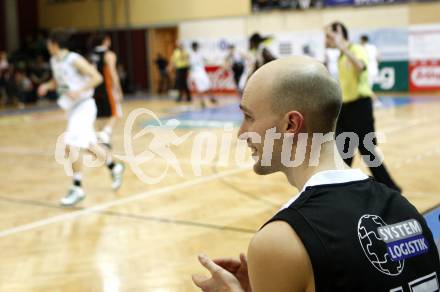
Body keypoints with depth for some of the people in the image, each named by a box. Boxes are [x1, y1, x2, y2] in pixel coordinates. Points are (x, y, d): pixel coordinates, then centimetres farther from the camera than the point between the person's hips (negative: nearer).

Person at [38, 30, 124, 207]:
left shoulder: (75, 60, -18)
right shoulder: (54, 61, 7)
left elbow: (97, 77, -19)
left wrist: (79, 91, -28)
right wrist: (47, 86, 3)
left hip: (84, 106, -9)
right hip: (72, 107, 9)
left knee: (73, 146, -15)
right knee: (89, 145, 15)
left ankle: (77, 188, -7)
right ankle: (115, 168, 35)